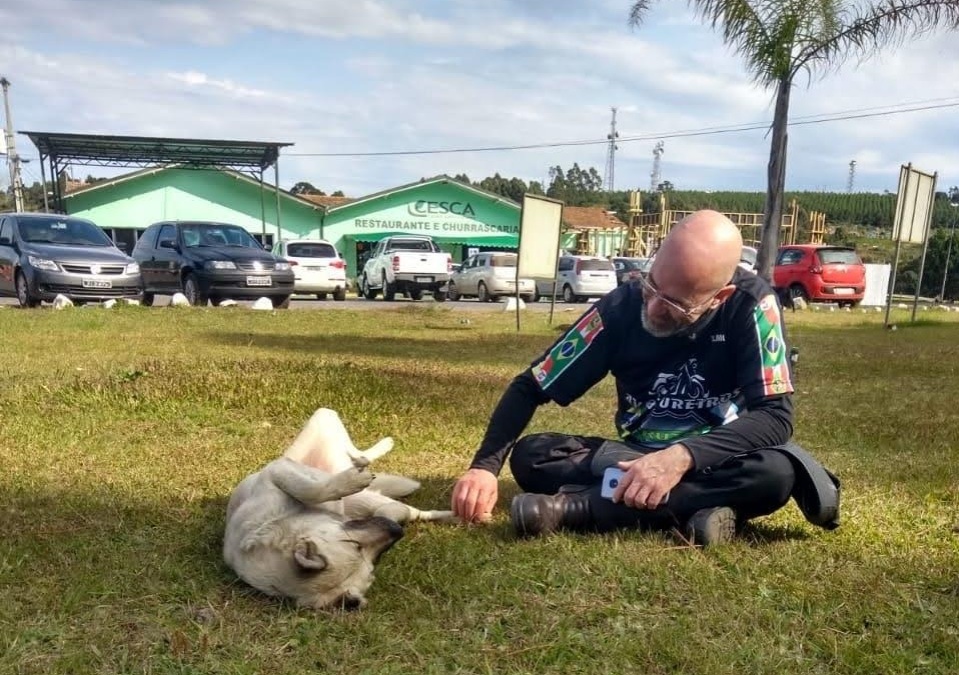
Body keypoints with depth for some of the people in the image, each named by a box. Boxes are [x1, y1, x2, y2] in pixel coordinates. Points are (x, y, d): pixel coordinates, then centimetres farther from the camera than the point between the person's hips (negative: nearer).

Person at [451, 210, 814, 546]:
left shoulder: (752, 304, -20)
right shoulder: (621, 306, -17)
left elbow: (776, 415, -23)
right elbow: (529, 388, -12)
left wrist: (684, 456, -39)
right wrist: (485, 465, -27)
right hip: (636, 459, 1)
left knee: (775, 473, -35)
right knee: (529, 455, -21)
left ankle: (577, 507, -32)